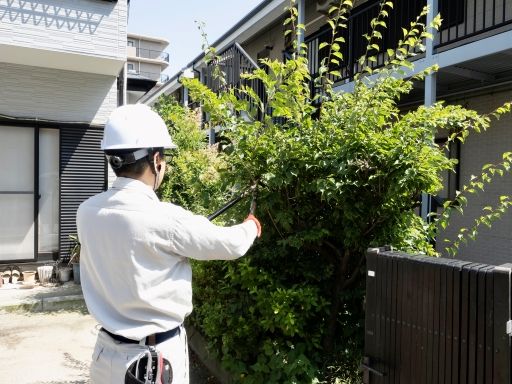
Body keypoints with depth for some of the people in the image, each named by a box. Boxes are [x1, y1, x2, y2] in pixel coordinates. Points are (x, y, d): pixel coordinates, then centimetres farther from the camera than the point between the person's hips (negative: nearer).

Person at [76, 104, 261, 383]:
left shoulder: (87, 212, -7)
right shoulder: (163, 219, -26)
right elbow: (231, 245, -12)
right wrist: (250, 227, 9)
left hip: (108, 353, 6)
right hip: (156, 361, -6)